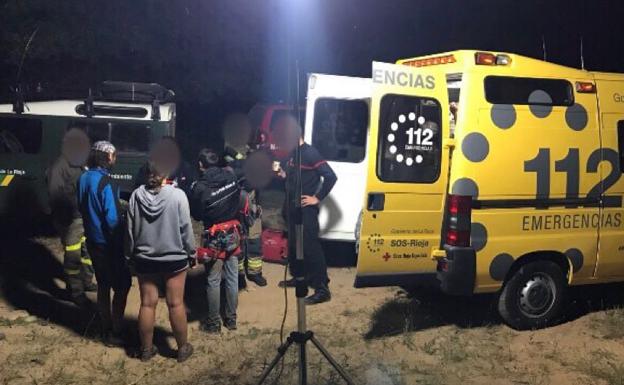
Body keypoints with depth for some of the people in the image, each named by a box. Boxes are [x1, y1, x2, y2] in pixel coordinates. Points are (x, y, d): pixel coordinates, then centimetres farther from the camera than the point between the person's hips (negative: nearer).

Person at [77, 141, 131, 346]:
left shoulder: (83, 179, 4)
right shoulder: (106, 183, -22)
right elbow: (113, 219, -24)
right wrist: (121, 243, -12)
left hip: (93, 241, 8)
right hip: (108, 243, -8)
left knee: (103, 285, 18)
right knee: (122, 285, 4)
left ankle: (106, 329, 27)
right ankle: (115, 333, 8)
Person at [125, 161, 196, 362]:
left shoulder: (136, 195, -8)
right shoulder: (177, 195, -16)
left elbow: (130, 230, -1)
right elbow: (186, 228, -11)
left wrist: (130, 255, 13)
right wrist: (191, 253, 3)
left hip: (144, 259, 2)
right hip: (175, 258, -2)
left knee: (147, 304, 11)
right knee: (176, 304, 7)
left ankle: (146, 349, 22)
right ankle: (183, 348, 20)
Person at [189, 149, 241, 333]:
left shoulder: (200, 187, -17)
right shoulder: (231, 177, -6)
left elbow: (196, 215, -4)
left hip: (214, 236, -4)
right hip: (233, 233, 4)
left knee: (213, 281, 6)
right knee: (232, 278, 12)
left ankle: (213, 322, 15)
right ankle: (231, 319, 23)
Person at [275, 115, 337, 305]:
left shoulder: (309, 153, -17)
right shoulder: (292, 153, 9)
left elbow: (330, 176, -20)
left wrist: (317, 198, -16)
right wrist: (283, 174, 4)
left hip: (306, 209, -9)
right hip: (292, 207, 9)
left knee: (311, 246, -9)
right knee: (293, 244, 18)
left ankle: (322, 289, -6)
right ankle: (298, 276, 35)